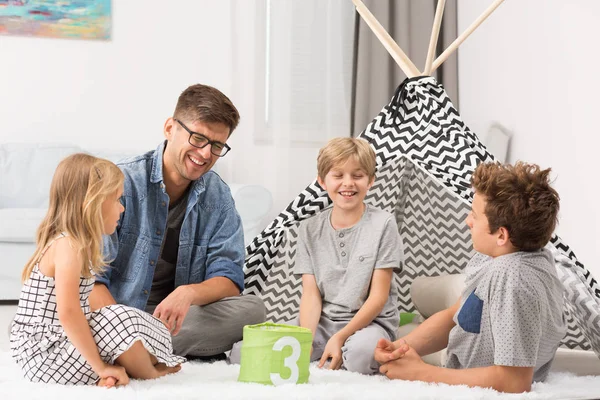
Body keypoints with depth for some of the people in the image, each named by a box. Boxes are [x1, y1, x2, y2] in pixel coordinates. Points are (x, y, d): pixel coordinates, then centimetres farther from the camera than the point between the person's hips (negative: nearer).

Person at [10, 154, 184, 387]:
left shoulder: (69, 243, 12)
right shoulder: (68, 246, -19)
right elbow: (68, 313, -29)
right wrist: (101, 367, -25)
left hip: (43, 351, 11)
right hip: (44, 355, -11)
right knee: (121, 319, -23)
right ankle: (150, 375, 2)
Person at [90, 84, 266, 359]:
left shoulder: (218, 196, 4)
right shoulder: (122, 182, -9)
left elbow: (229, 281, -2)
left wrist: (189, 293, -25)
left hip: (177, 318, 5)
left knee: (252, 309, -24)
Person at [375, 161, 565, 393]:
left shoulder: (513, 279, -31)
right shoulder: (494, 254, -2)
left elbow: (514, 383, -30)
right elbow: (455, 316, 9)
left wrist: (419, 372, -22)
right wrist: (401, 347, -10)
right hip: (463, 383, 8)